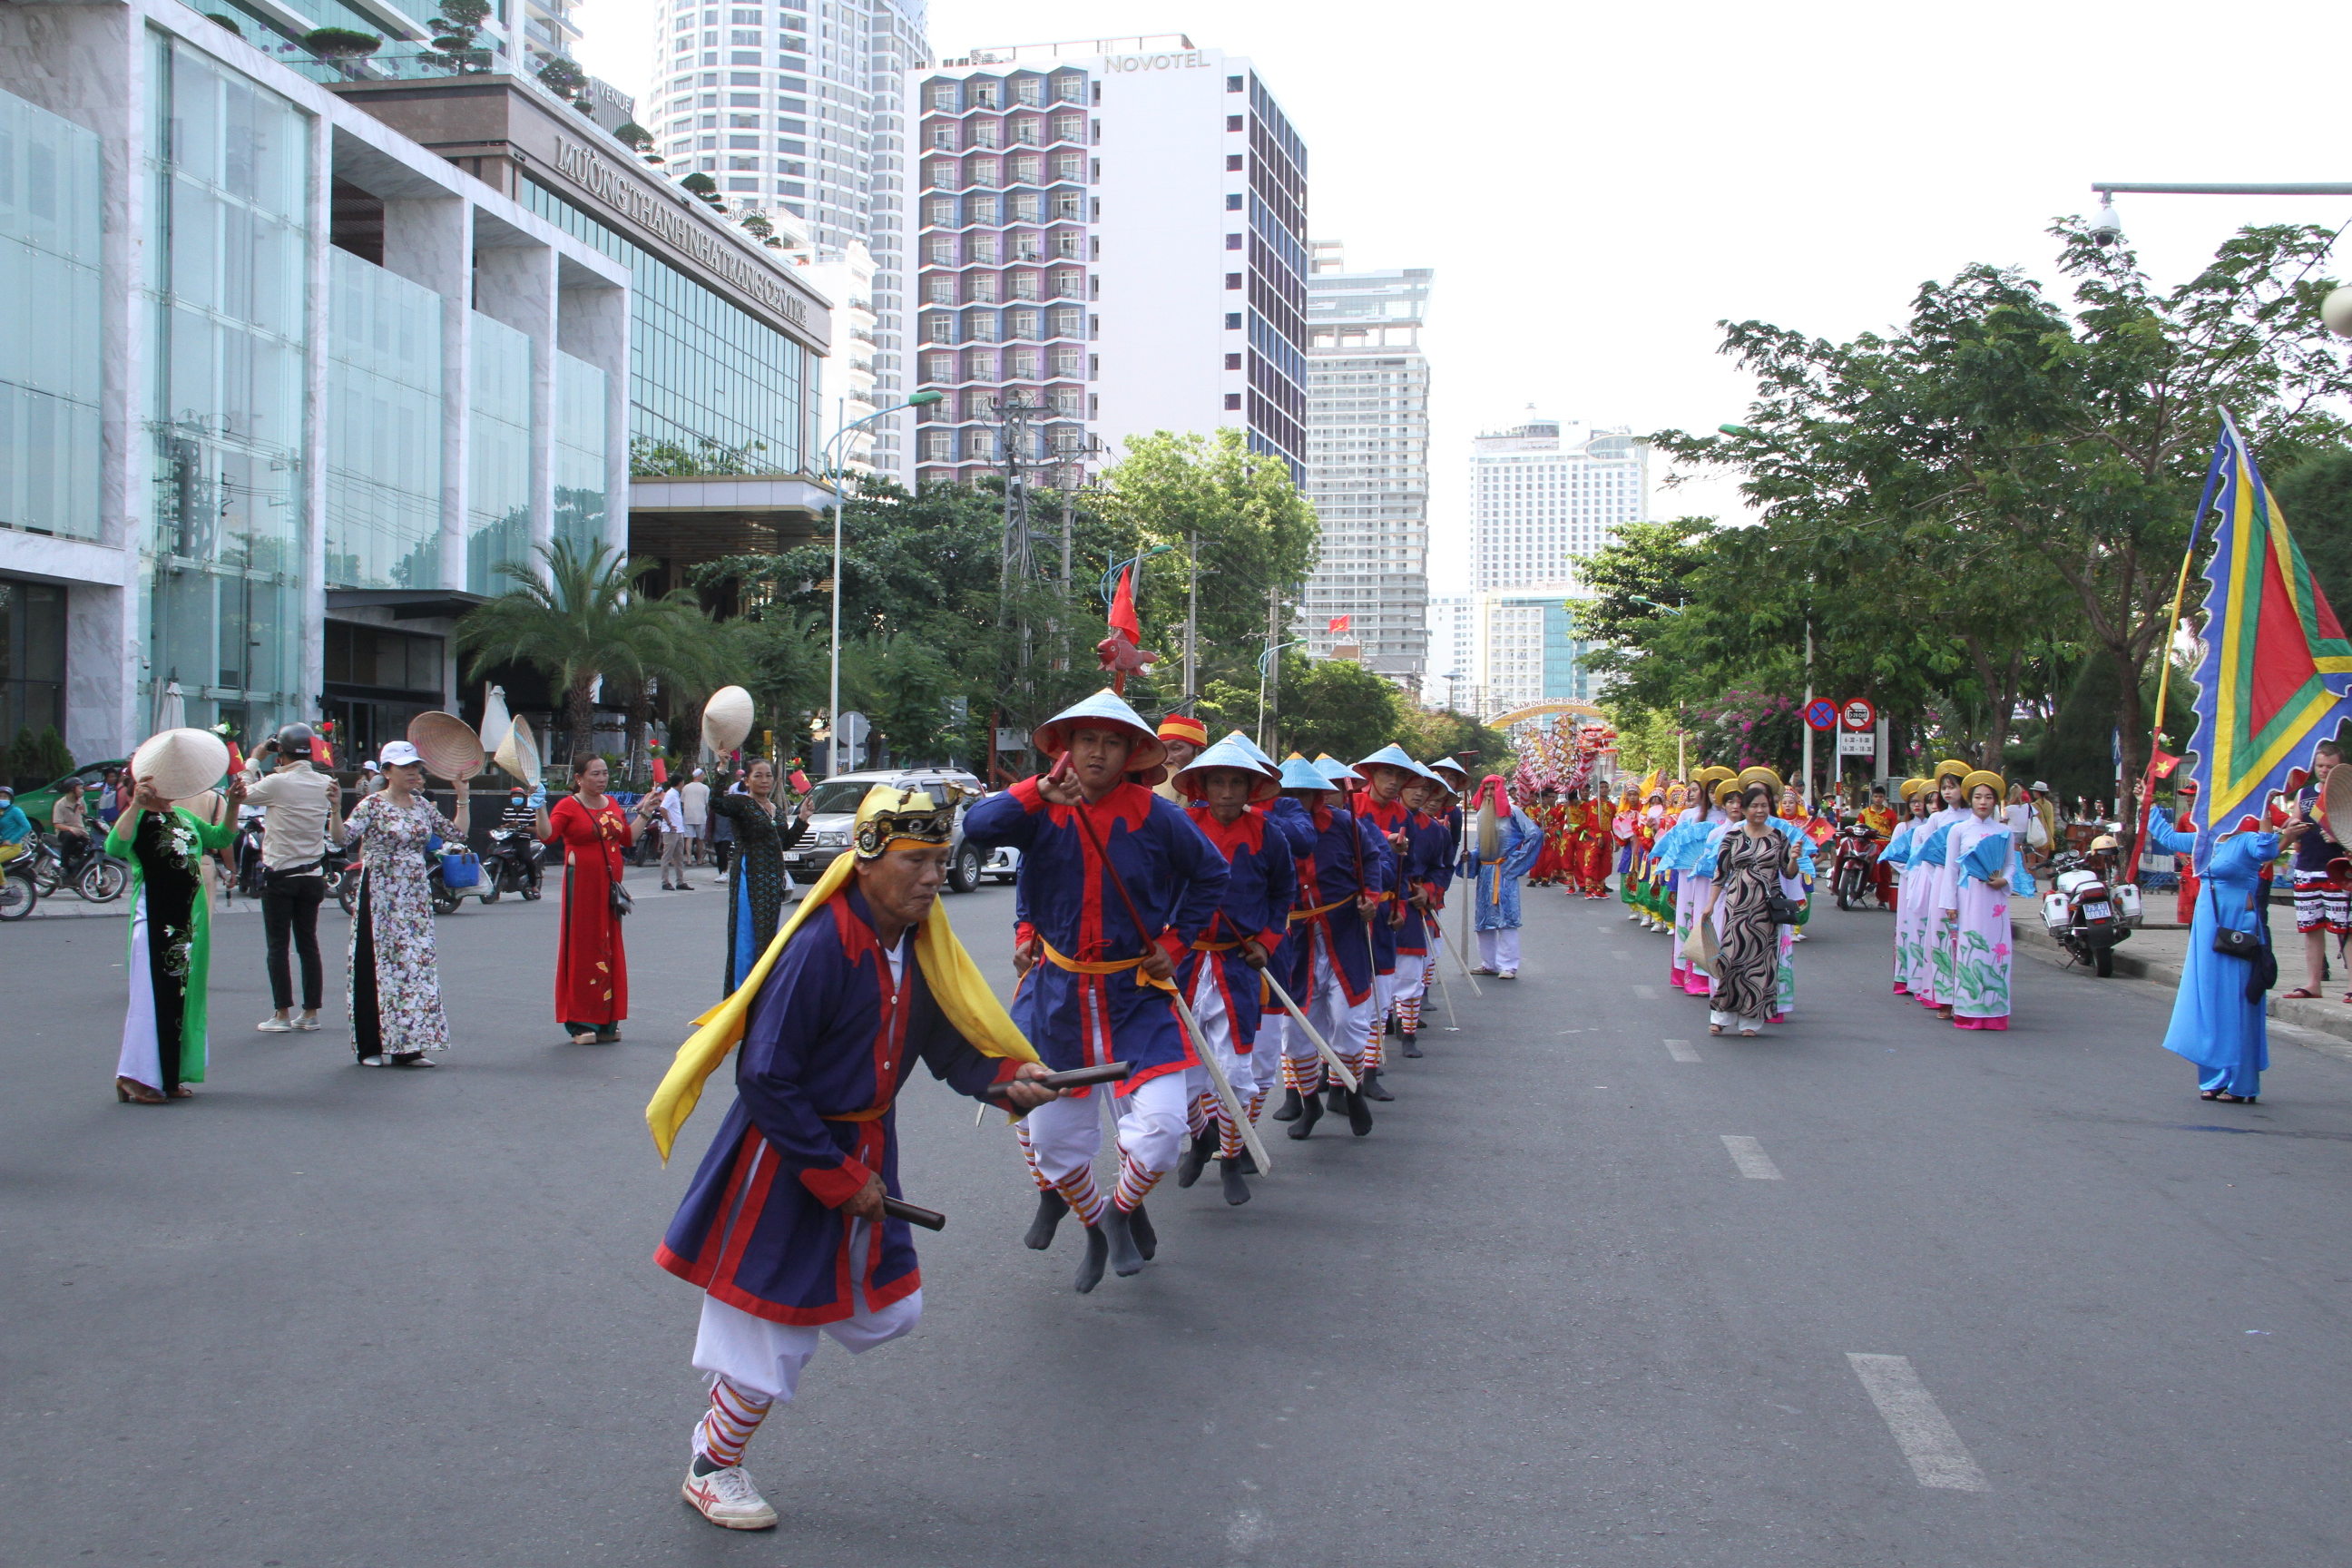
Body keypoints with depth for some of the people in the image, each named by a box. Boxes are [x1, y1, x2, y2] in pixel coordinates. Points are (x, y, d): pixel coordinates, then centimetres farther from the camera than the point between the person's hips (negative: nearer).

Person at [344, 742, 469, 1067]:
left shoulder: (423, 806, 10)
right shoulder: (373, 805, -7)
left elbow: (457, 834, 12)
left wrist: (462, 798, 10)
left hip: (416, 897, 5)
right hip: (380, 897, -5)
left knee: (416, 964, 3)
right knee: (377, 966, 0)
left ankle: (408, 1046, 9)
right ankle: (372, 1048, 9)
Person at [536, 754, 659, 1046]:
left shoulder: (612, 804, 12)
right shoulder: (568, 806, -7)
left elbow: (627, 839, 18)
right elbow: (547, 836, -21)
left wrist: (644, 813, 18)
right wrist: (539, 808, -32)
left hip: (610, 884, 6)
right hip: (582, 882, -6)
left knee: (610, 949, 9)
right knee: (582, 948, -4)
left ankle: (607, 1021, 16)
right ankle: (582, 1024, 1)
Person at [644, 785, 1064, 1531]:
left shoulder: (921, 944, -3)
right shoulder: (820, 946, -27)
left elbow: (948, 1043, 5)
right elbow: (765, 1080, -24)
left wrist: (1005, 1078, -15)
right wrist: (838, 1176, -19)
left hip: (863, 1152, 8)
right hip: (784, 1160, -8)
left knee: (892, 1311, 15)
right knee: (772, 1327, 3)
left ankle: (733, 1402, 37)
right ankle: (712, 1468, 30)